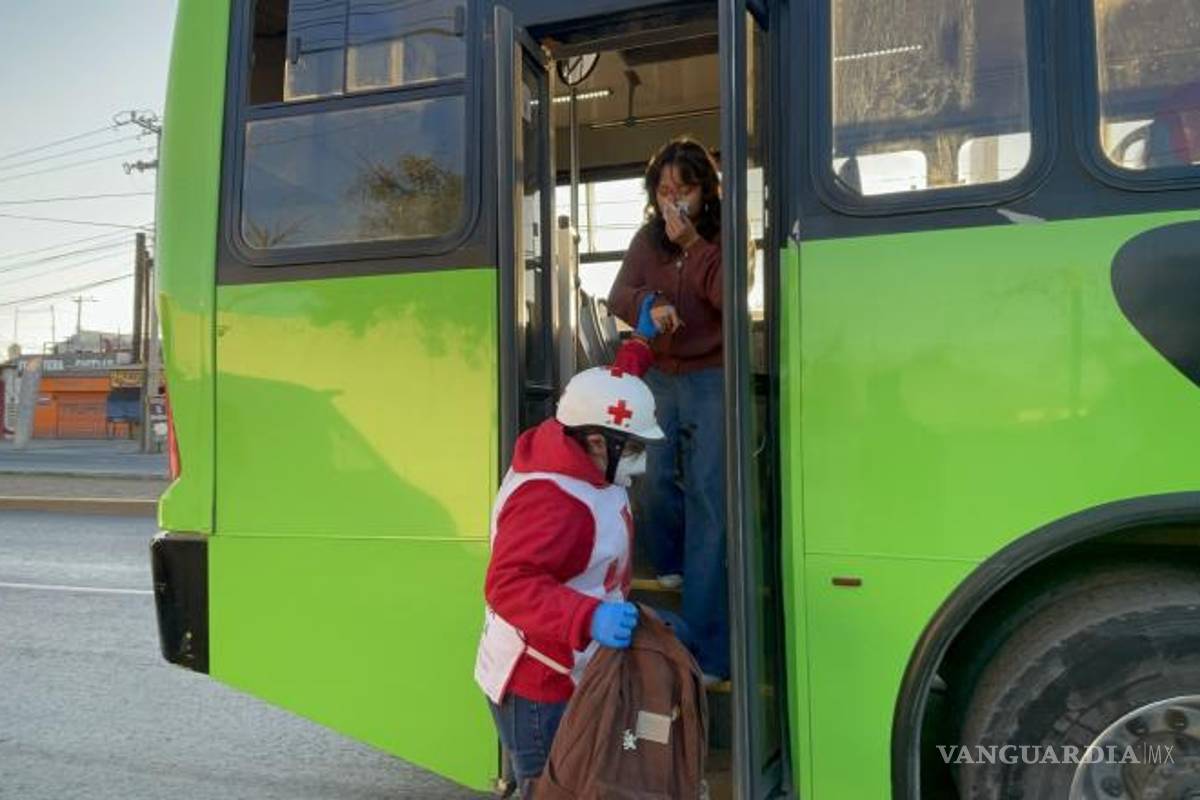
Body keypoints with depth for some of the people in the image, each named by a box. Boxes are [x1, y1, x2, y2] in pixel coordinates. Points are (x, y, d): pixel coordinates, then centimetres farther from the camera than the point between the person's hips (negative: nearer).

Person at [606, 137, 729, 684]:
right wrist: (649, 307, -22)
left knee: (707, 496, -10)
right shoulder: (648, 240, 9)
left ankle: (706, 648, -11)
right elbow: (618, 297, -1)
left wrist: (692, 243, -21)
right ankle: (672, 567, 33)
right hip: (658, 377, 4)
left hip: (711, 379, -4)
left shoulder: (722, 238, -2)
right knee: (654, 478, -1)